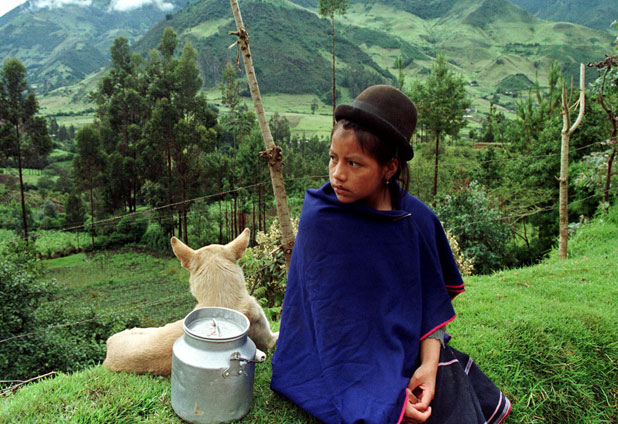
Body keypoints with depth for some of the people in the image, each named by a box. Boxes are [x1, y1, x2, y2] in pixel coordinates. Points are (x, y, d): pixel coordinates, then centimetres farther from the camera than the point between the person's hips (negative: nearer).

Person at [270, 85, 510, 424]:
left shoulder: (417, 219, -7)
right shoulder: (320, 221, -18)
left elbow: (430, 298, -2)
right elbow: (333, 317, -18)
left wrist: (429, 363, -16)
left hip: (407, 350, 4)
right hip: (342, 366, -3)